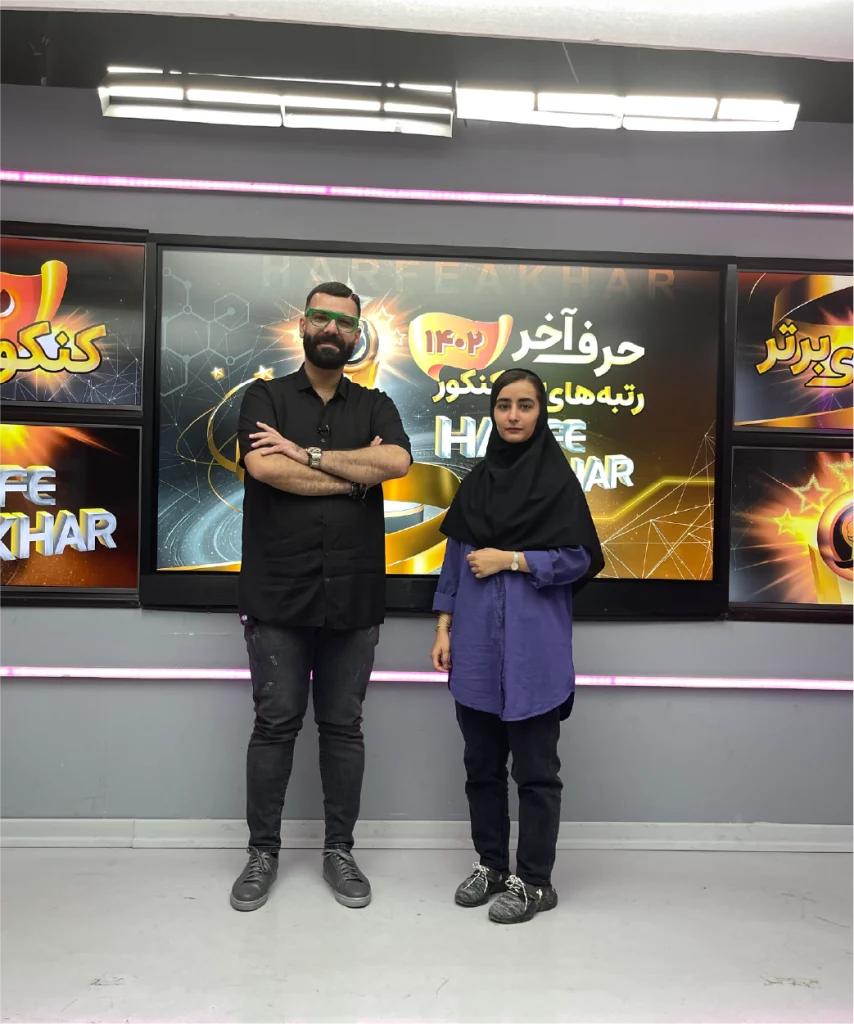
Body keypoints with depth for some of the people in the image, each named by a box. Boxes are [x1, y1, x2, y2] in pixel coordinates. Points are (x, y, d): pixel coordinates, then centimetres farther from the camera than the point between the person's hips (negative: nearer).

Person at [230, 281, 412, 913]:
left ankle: (340, 851, 25)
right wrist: (357, 473, -8)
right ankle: (263, 852, 24)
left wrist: (308, 454, -12)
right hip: (278, 598, -1)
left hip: (354, 599, 2)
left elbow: (399, 462, -11)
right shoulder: (266, 398, 6)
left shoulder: (376, 406, 11)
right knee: (275, 725, 7)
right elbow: (264, 467, -14)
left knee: (344, 728, 10)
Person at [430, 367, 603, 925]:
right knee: (482, 762, 14)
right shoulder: (477, 480, 10)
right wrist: (445, 628, 7)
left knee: (534, 768, 5)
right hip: (476, 642, 5)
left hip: (533, 646, -5)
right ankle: (491, 865, 30)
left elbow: (580, 559, -6)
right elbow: (456, 558, 11)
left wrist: (510, 559, -12)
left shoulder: (558, 478, -3)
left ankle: (535, 881, 20)